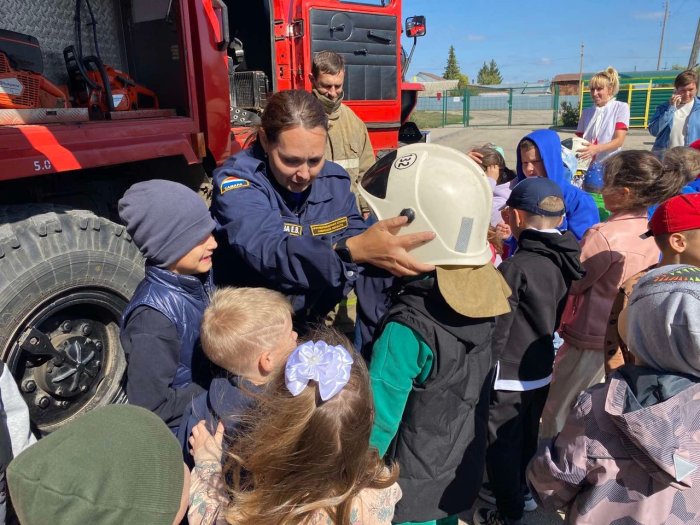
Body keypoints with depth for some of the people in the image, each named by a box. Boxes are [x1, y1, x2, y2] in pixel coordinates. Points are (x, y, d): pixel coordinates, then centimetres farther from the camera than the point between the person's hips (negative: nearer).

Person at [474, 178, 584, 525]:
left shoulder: (516, 267, -25)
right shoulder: (566, 262, -4)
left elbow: (496, 329, -19)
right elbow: (558, 316, 7)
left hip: (509, 376, -7)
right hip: (542, 370, 7)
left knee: (502, 445, 11)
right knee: (527, 438, 25)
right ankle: (521, 491, 45)